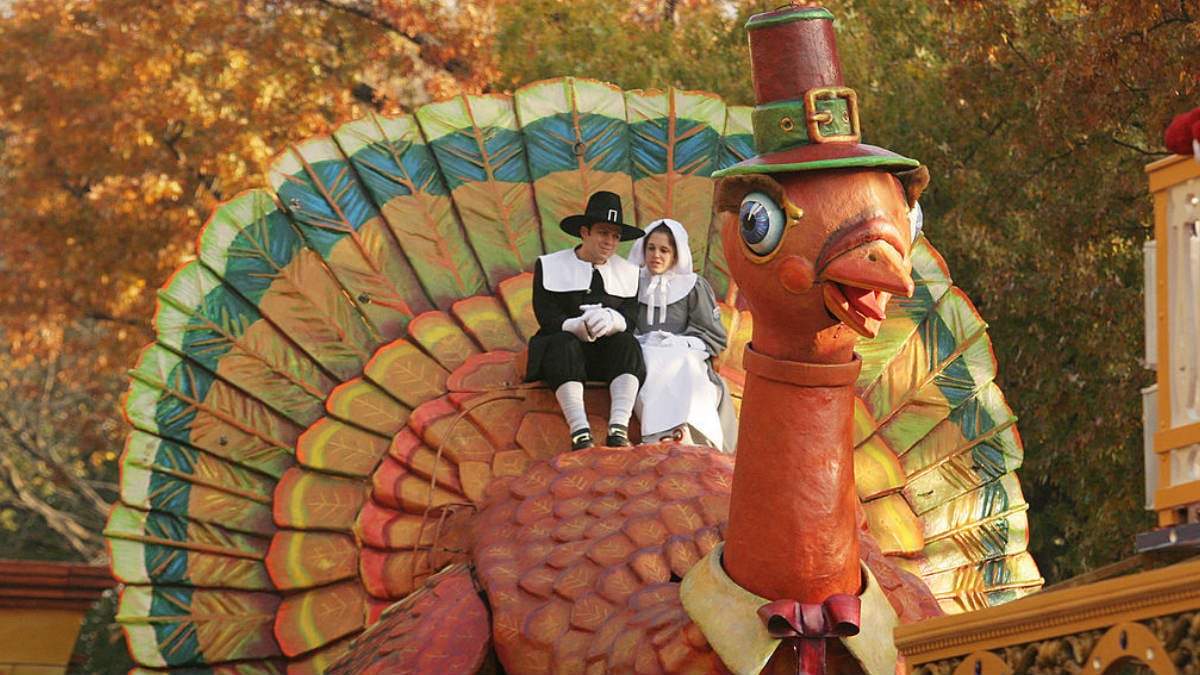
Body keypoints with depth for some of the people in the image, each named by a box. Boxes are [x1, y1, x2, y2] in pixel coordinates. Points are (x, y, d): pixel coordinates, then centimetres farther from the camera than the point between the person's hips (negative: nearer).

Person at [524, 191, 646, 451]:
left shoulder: (627, 272, 14)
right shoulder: (550, 266, 7)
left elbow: (629, 320, 0)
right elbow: (546, 316, -6)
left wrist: (610, 320, -26)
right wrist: (577, 326, -28)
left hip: (606, 356, 2)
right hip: (557, 352, -2)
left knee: (627, 343, -29)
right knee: (564, 342, -35)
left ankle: (618, 429, -46)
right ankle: (580, 433, -51)